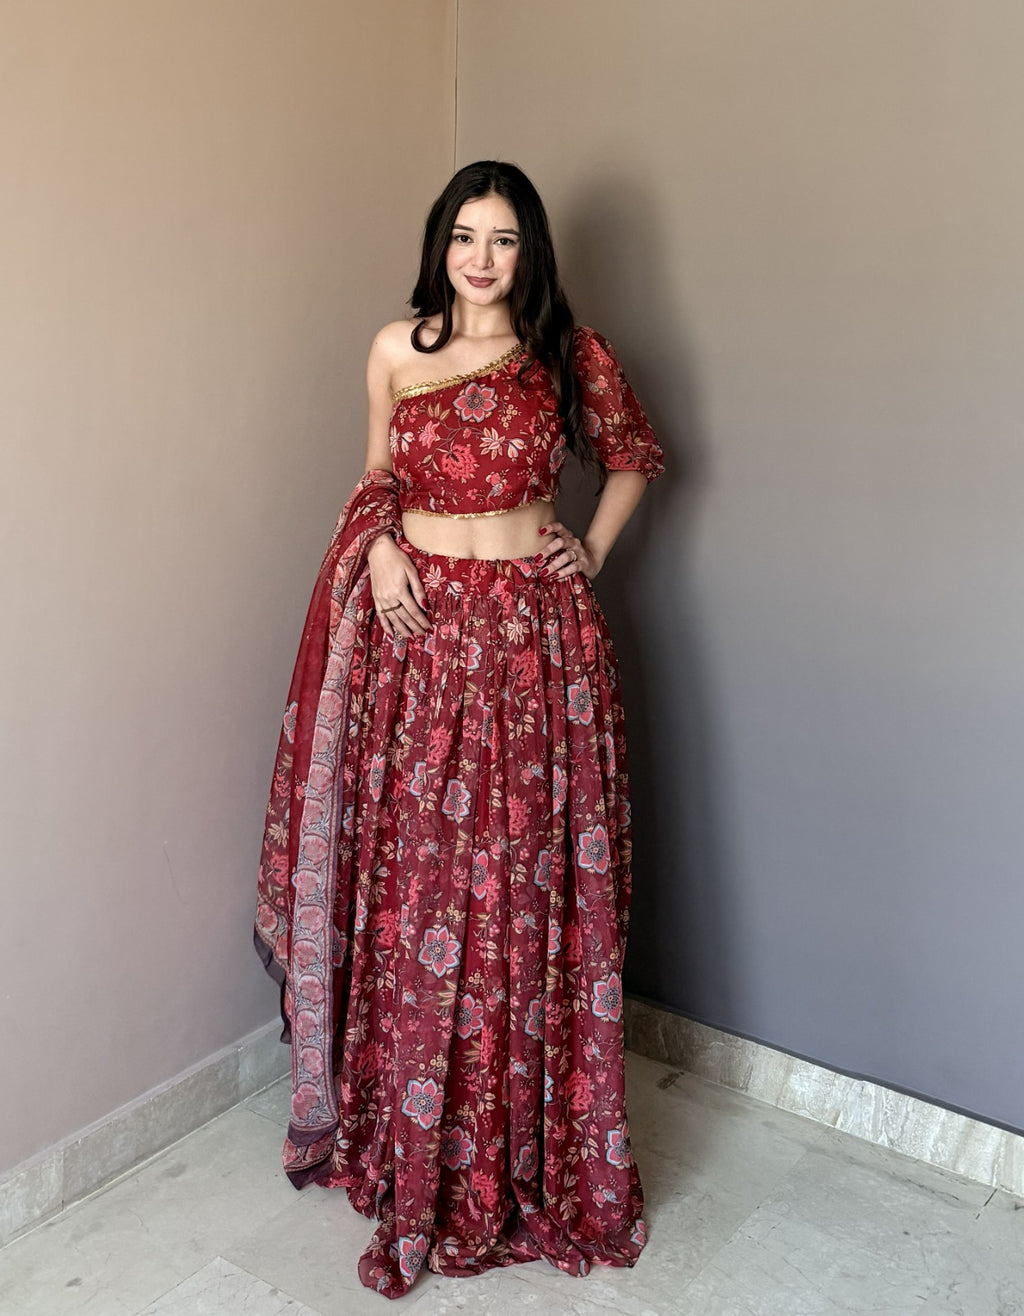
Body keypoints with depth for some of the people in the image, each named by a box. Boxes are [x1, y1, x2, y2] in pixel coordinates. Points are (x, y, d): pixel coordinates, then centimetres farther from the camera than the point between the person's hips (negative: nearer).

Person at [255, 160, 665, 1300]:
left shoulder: (569, 352, 4)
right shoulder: (397, 349, 7)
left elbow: (636, 456, 17)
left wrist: (594, 548, 6)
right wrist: (380, 551, -3)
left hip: (536, 637, -1)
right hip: (419, 630, 1)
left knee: (531, 883, 3)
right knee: (416, 881, 5)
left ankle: (540, 1157, 22)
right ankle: (418, 1151, 25)